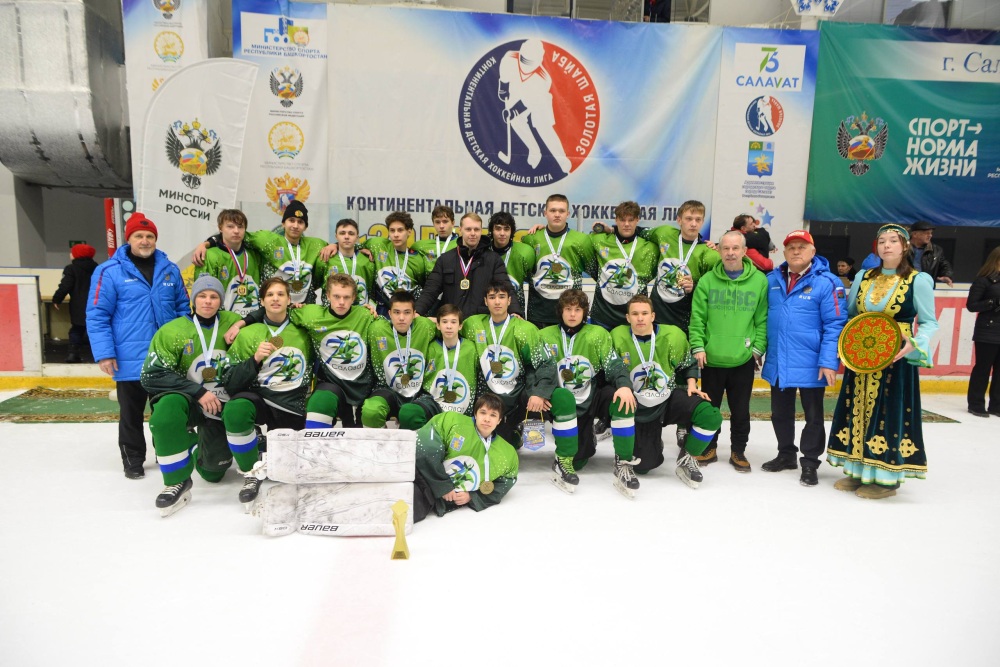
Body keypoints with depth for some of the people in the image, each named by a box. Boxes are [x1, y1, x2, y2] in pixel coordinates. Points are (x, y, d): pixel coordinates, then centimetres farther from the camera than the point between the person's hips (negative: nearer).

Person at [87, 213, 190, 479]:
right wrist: (104, 353, -13)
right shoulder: (109, 271, -6)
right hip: (130, 360, -3)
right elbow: (97, 315, -8)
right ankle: (133, 459, 26)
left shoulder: (170, 270, 7)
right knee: (132, 413, 11)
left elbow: (183, 307, 14)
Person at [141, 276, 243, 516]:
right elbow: (151, 375, -16)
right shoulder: (172, 331, -11)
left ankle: (200, 448, 44)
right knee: (167, 410, -38)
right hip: (188, 399, -2)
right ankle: (177, 482, -21)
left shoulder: (233, 322, -6)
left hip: (223, 404, 2)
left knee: (212, 472, 7)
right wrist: (198, 392, -24)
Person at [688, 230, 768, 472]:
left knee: (741, 410, 11)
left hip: (743, 360, 0)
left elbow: (763, 319, 0)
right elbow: (697, 318, -1)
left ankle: (738, 452, 28)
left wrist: (758, 348, -6)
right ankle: (709, 448, 30)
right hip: (711, 359, 1)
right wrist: (698, 346, -9)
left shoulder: (759, 280, -1)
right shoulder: (707, 280, 0)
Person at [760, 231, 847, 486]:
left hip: (811, 366, -5)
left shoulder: (827, 283, -11)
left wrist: (829, 361, -18)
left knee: (813, 416, 10)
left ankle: (810, 463, 24)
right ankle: (786, 455, 36)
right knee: (780, 413, 18)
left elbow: (835, 325, -13)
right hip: (777, 364, 5)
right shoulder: (772, 280, 4)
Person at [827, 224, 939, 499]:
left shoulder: (918, 280, -5)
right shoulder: (863, 277, 9)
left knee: (889, 413, -1)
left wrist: (913, 344, -21)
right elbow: (849, 314, 15)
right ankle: (859, 471, 21)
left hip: (895, 360, -5)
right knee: (858, 410, 9)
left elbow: (929, 322, -3)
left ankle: (886, 478, 11)